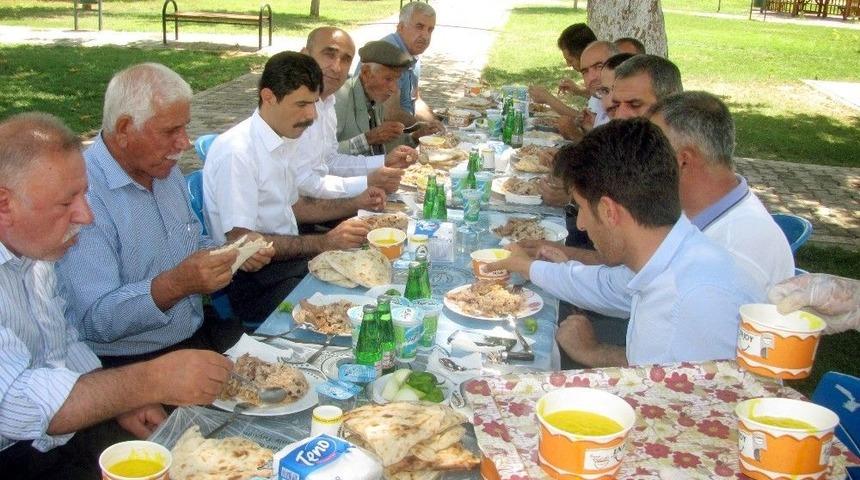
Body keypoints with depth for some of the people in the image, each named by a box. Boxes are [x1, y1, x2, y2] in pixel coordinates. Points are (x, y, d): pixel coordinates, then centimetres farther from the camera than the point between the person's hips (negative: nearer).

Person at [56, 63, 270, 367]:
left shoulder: (165, 169, 9)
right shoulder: (84, 194, -20)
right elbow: (93, 321, -24)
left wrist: (233, 254, 1)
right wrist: (175, 284, -35)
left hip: (199, 332, 8)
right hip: (129, 364, -8)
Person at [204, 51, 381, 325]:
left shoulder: (285, 138, 10)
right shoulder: (236, 151, -19)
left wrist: (354, 205, 10)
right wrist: (324, 243, -26)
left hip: (288, 256, 9)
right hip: (252, 280, -9)